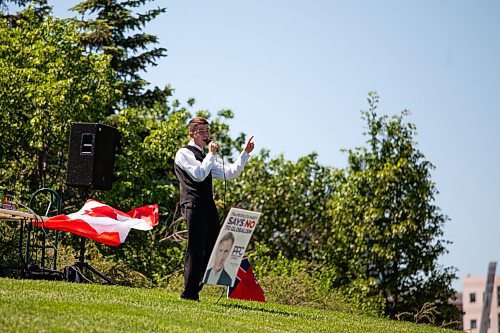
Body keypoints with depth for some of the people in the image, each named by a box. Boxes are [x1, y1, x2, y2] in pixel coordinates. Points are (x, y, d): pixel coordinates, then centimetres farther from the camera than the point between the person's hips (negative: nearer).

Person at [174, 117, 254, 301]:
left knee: (213, 247, 3)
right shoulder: (184, 153, 0)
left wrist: (246, 153, 15)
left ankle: (194, 287, 7)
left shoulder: (205, 158, 27)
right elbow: (199, 174, -15)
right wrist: (212, 154, -6)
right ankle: (189, 292, -8)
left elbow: (229, 173, 21)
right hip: (194, 205, -9)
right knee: (195, 249, -10)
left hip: (208, 206, 9)